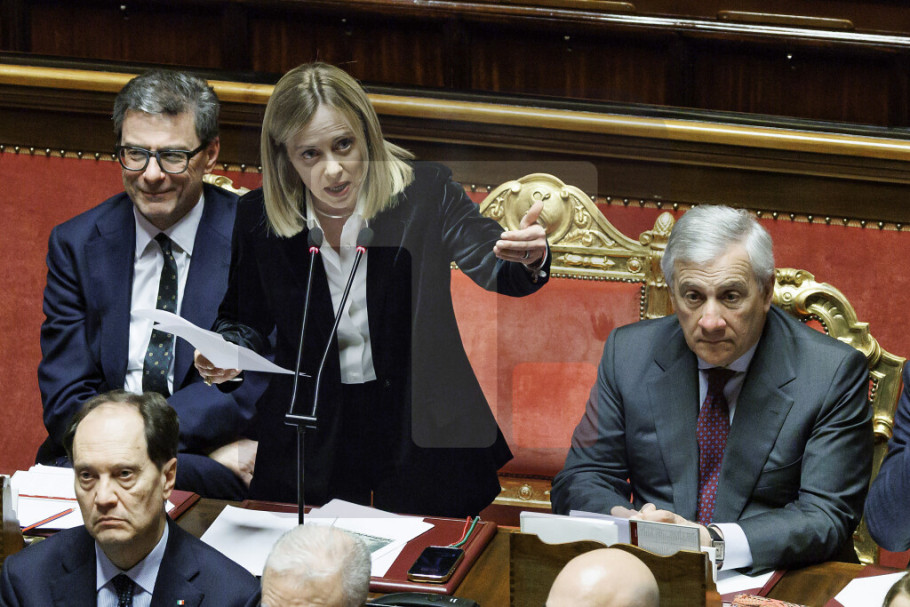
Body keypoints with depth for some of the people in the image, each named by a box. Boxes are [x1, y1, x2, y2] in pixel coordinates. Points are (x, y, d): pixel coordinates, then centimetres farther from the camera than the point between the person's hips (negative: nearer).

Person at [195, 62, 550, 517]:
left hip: (423, 434, -1)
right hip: (312, 441, 1)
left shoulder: (425, 193, -7)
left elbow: (490, 262, -19)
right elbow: (246, 318, 12)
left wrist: (527, 260, -42)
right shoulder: (259, 218, -3)